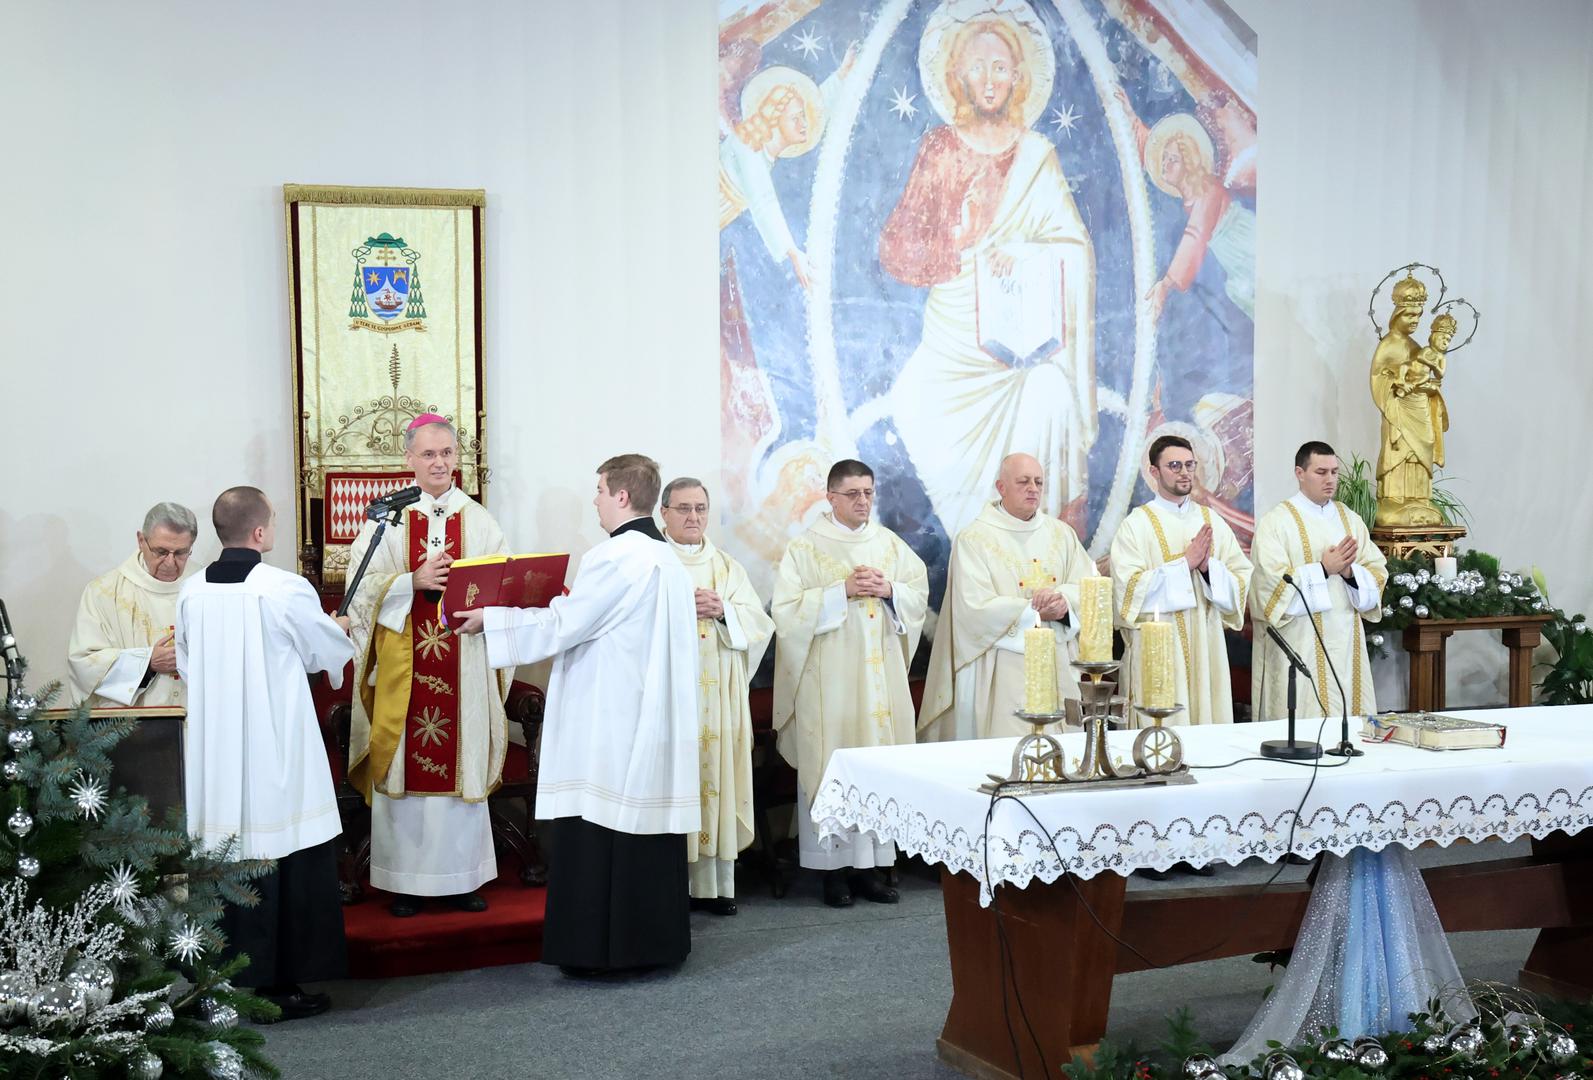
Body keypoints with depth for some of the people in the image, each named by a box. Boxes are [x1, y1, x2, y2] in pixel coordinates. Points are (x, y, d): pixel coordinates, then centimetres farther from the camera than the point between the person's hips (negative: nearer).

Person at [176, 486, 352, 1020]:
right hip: (277, 754, -5)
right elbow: (329, 652, 1)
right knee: (283, 859, 4)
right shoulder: (286, 589, -14)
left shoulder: (191, 592, 1)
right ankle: (281, 984, 8)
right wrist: (340, 630, 24)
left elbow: (188, 668, 13)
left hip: (214, 755, 5)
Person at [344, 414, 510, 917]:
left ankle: (462, 876, 14)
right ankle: (406, 880, 10)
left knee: (462, 764, 4)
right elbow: (363, 585, -4)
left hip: (463, 664, 2)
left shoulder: (479, 521, 8)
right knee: (406, 767, 1)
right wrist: (414, 581, -19)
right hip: (404, 663, -1)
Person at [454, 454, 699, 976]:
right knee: (650, 818, 11)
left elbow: (559, 627, -12)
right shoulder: (668, 559, 12)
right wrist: (572, 602, 22)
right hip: (657, 726, 8)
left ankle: (597, 947, 5)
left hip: (608, 725, -8)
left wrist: (489, 618, -2)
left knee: (596, 834, 0)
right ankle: (656, 940, 17)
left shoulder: (614, 558, -15)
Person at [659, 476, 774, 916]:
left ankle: (714, 883, 9)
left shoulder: (727, 567, 16)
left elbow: (759, 624, 7)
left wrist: (723, 611, -10)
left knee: (715, 776, 3)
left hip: (716, 696, 4)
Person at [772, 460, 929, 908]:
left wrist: (889, 591, -8)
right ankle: (833, 867, 4)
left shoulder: (890, 544, 12)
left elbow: (920, 592, 11)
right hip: (828, 679, -4)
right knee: (830, 765, -4)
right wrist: (842, 592, -16)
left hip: (881, 674, 4)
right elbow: (787, 609, -9)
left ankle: (870, 863, 11)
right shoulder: (806, 548, -2)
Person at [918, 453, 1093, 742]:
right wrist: (1038, 611, -12)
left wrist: (1064, 599, -17)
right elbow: (976, 609, -14)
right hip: (1000, 673, -5)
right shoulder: (974, 539, -5)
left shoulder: (1061, 533, 11)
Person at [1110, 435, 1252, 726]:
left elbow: (1242, 583, 6)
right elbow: (1129, 588, -12)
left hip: (1206, 646, 4)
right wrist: (1185, 562, -14)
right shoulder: (1136, 524, -2)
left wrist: (1208, 567, -13)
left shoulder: (1212, 522, 9)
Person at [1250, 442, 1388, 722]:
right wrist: (1323, 569, -16)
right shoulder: (1276, 522, -3)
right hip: (1299, 645, -5)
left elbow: (1378, 575, 8)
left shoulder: (1350, 520, 13)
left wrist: (1350, 572, -12)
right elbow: (1272, 582, -13)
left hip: (1347, 643, 5)